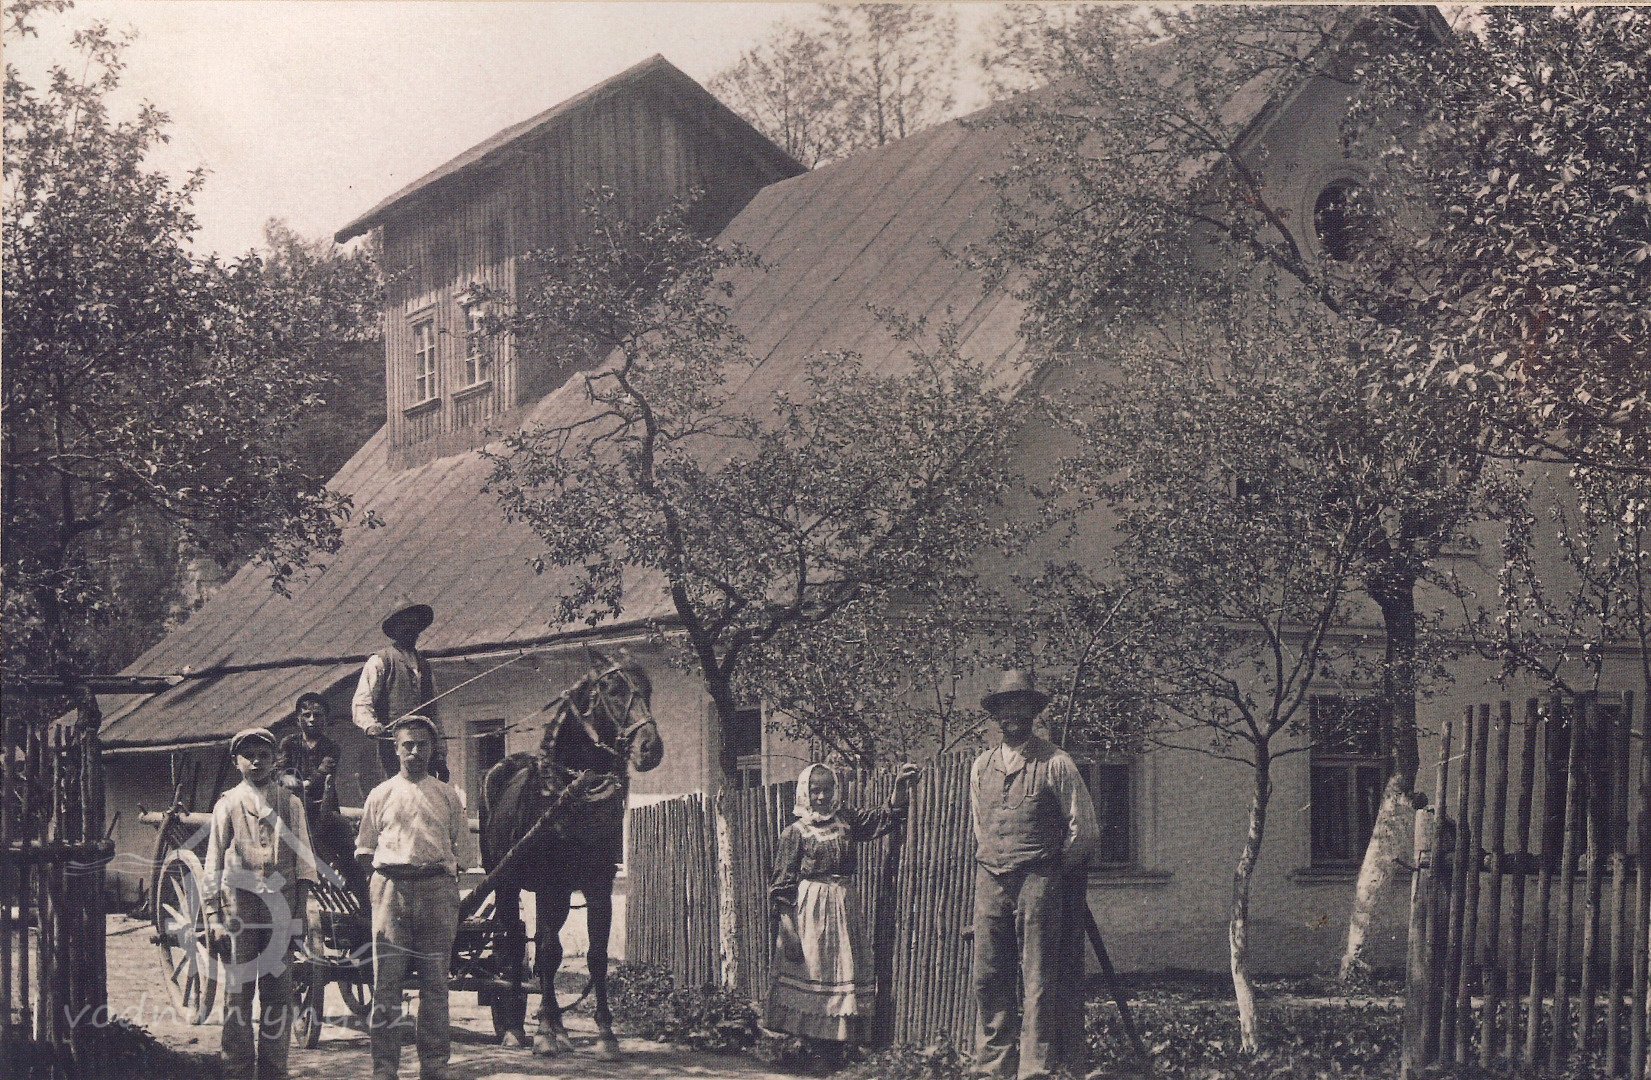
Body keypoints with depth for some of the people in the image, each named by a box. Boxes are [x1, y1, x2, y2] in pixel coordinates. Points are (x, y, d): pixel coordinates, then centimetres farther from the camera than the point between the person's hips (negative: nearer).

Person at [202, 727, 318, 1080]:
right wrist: (213, 917, -1)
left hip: (280, 906, 1)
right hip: (237, 905, -1)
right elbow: (213, 867, 7)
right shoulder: (226, 805, 9)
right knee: (238, 993, -2)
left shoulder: (290, 803, 11)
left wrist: (299, 913, 1)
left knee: (278, 994, 2)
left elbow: (304, 862, 9)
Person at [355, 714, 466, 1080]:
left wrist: (449, 885, 4)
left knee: (435, 981, 3)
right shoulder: (382, 794, 12)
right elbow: (364, 851, 13)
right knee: (386, 983, -4)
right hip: (391, 887, -1)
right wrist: (387, 875, 0)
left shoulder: (447, 795, 14)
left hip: (438, 888, 1)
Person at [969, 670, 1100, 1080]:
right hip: (990, 881, 4)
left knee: (1038, 979, -5)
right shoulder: (981, 766, 14)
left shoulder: (1056, 763, 1)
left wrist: (1053, 867, 6)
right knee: (989, 977, 2)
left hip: (1039, 881, -4)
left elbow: (1084, 829, 4)